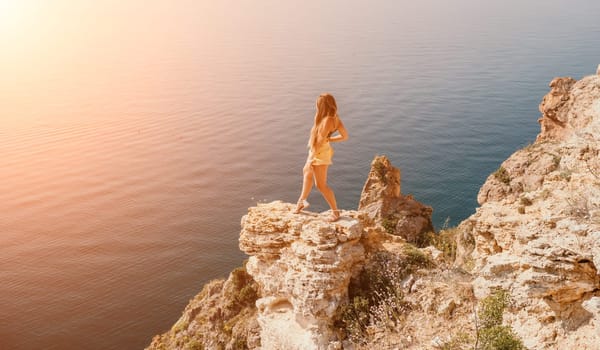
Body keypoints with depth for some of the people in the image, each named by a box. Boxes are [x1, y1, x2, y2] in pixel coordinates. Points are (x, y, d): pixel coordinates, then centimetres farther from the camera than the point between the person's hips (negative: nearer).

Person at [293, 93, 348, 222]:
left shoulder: (327, 121, -29)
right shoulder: (335, 118, -2)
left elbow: (320, 142, -27)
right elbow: (345, 136, 4)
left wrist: (311, 159, -20)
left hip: (320, 153, -10)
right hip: (319, 150, 11)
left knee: (321, 184, 0)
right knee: (306, 172, 29)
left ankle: (335, 212, 11)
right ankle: (302, 200, 46)